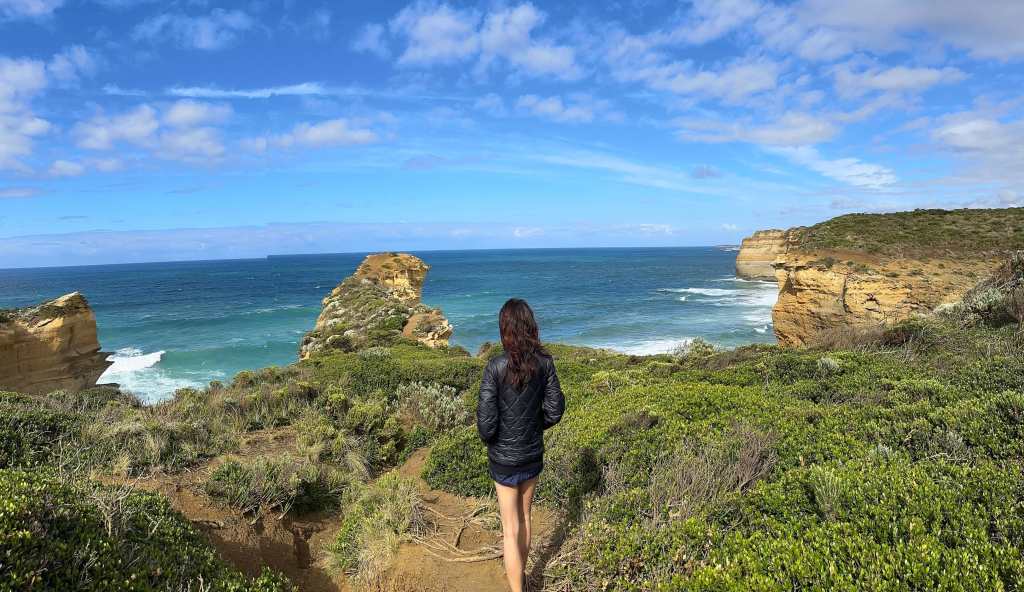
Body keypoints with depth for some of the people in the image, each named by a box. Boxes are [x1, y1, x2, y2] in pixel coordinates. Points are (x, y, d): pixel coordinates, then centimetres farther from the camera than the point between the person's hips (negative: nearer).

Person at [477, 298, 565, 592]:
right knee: (524, 517, 26)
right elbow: (555, 410, -5)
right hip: (534, 453, 4)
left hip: (504, 458, -4)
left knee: (511, 529, 11)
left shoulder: (496, 367, -23)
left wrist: (489, 439, 1)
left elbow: (486, 422, -21)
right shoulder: (545, 363, -12)